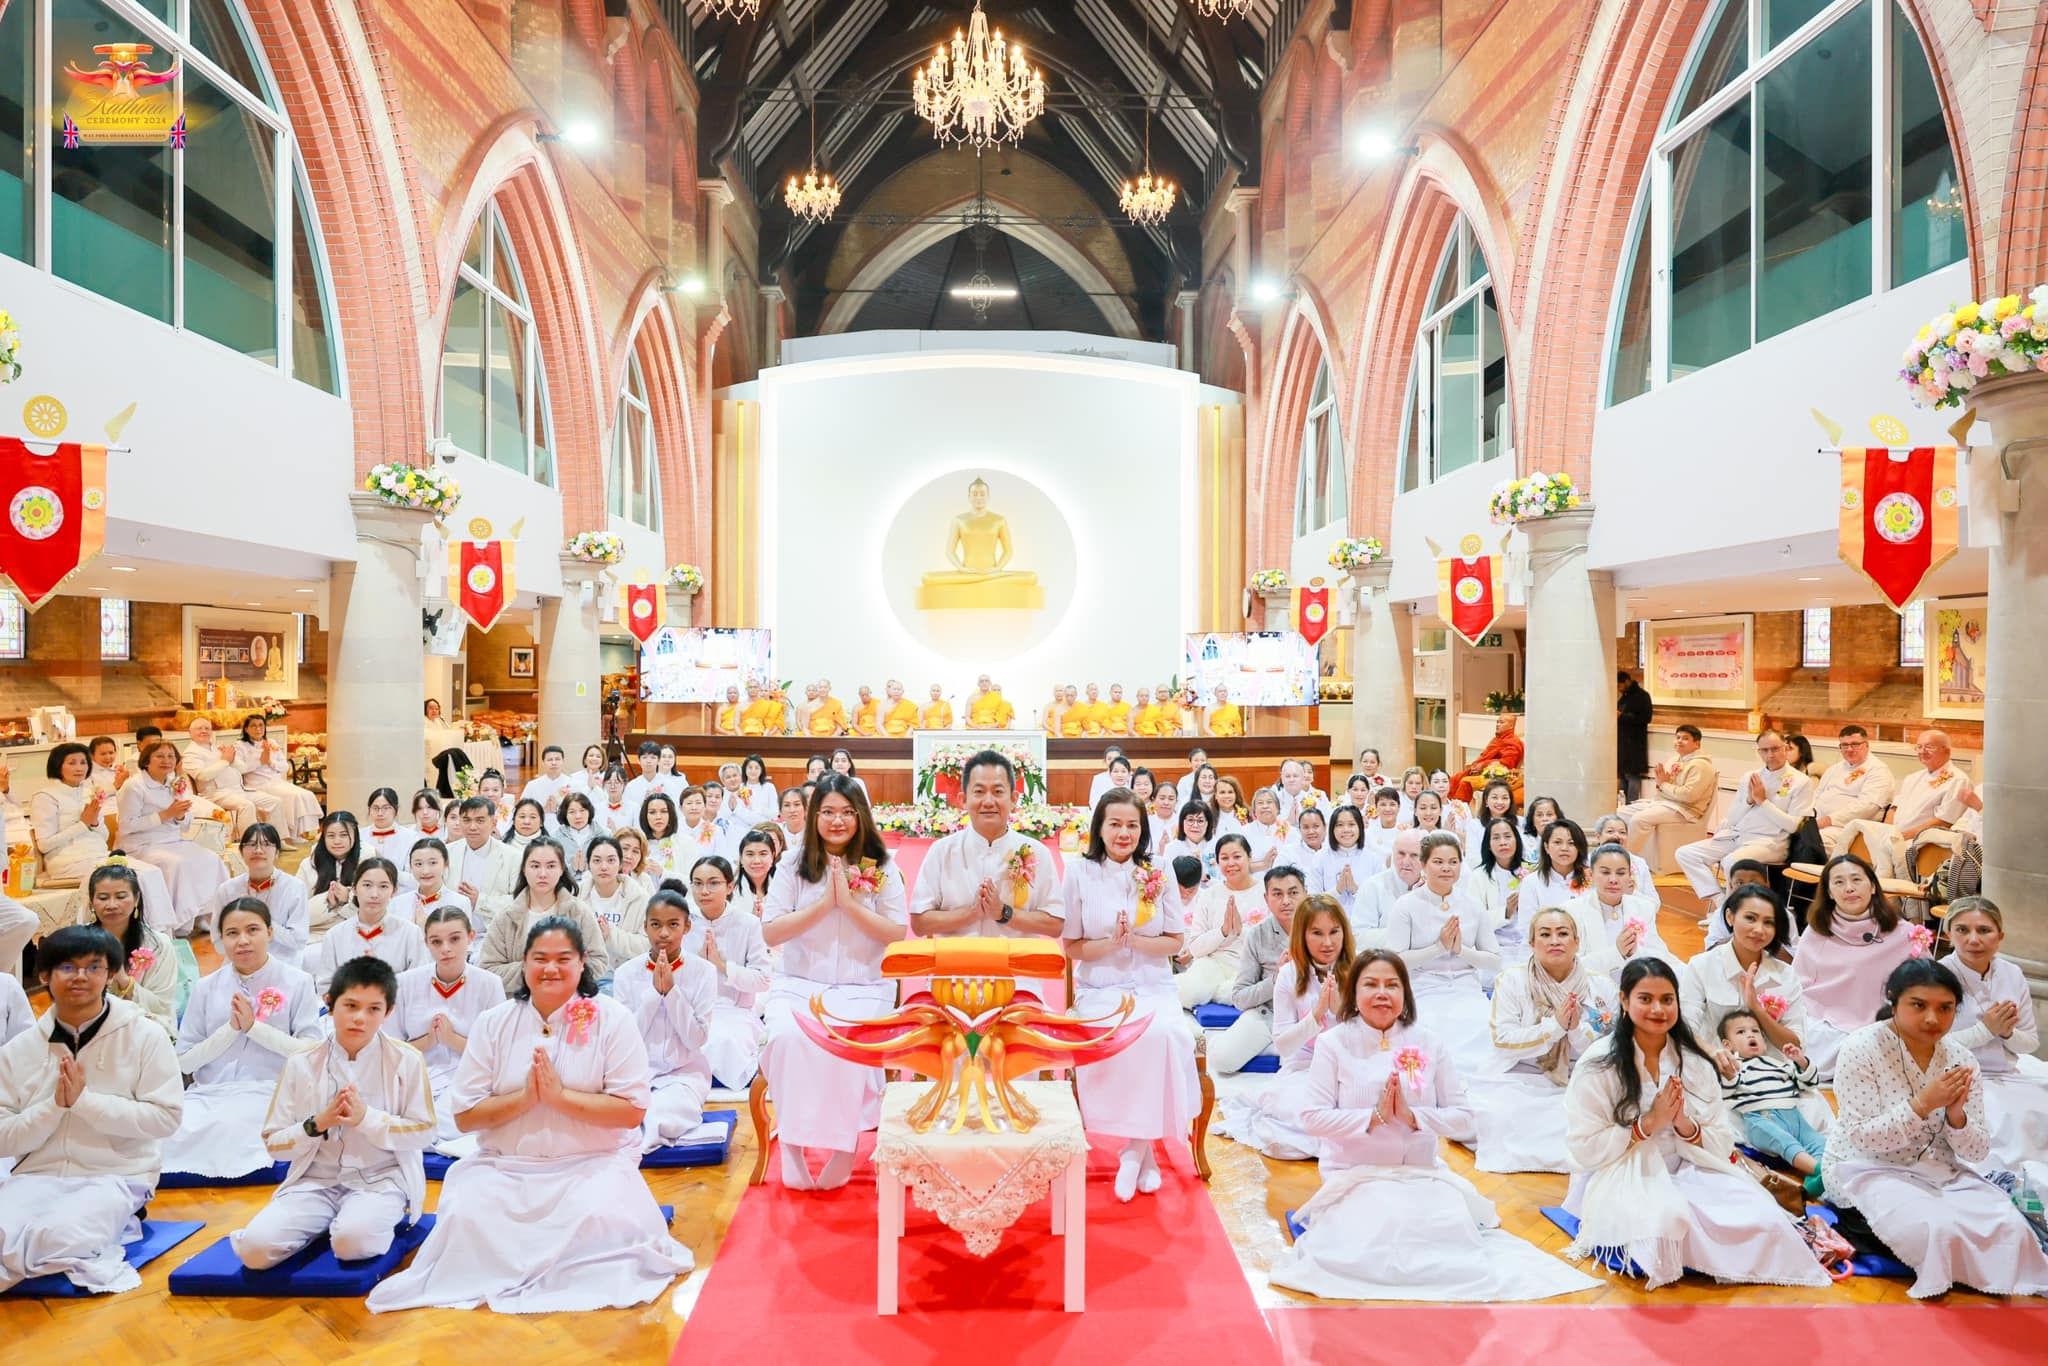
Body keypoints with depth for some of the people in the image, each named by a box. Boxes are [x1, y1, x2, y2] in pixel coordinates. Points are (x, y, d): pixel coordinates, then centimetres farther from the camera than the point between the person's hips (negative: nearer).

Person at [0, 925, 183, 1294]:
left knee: (58, 1234, -32)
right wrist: (54, 1105, -14)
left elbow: (166, 1117, -10)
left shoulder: (144, 1036, -4)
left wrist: (84, 1100, -16)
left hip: (117, 1177, -3)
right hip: (37, 1176, 3)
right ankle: (83, 1254, -8)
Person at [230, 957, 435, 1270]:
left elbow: (423, 1133, -3)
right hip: (316, 1180, 3)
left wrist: (366, 1117, -16)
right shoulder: (301, 1064, 3)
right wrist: (318, 1123, -14)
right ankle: (322, 1224, 7)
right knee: (255, 1247, -21)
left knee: (353, 1241, -33)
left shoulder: (405, 1061, -3)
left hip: (381, 1178, -3)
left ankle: (375, 1218, 2)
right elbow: (274, 1144, 6)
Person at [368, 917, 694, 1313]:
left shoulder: (612, 1019, -4)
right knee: (466, 1217, -27)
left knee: (602, 1219, -31)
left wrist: (560, 1095, -19)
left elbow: (631, 1111, -10)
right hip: (504, 1166, 2)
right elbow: (465, 1116, 2)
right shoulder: (493, 1023, 5)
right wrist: (524, 1098, -15)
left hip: (593, 1162, -2)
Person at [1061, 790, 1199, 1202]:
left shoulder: (1159, 874, 4)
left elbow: (1176, 941, 4)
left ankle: (1136, 1150, -14)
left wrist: (1135, 940, -13)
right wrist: (1111, 942, -16)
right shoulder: (1080, 873, -1)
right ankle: (1143, 1151, -13)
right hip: (1100, 988, -1)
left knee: (1163, 1035, -31)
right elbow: (1072, 946, 1)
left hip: (1154, 987, 2)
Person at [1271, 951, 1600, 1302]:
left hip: (1422, 1174, 3)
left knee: (1455, 1242, -22)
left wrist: (1412, 1116, -17)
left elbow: (1462, 1116, 0)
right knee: (1366, 1251, -30)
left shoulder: (1428, 1045, 2)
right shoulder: (1333, 1043, -6)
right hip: (1355, 1176, -3)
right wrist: (1374, 1116, -21)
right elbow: (1312, 1118, -11)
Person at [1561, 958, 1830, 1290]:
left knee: (1763, 1218, -22)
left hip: (1685, 1175, 4)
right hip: (1618, 1180, -4)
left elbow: (1721, 1147, 5)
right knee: (1667, 1220, -35)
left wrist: (1685, 1125, -16)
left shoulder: (1695, 1062, 5)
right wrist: (1648, 1124, -19)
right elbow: (1584, 1149, -13)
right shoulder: (1598, 1064, -9)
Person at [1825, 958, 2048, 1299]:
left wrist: (1956, 1115, -22)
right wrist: (1923, 1105, -29)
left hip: (1941, 1170, 5)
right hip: (1868, 1168, -5)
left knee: (2012, 1229, -21)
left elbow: (1977, 1152, 0)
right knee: (1939, 1230, -30)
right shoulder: (1861, 1047, -16)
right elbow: (1862, 1138, -19)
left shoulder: (1962, 1060, 0)